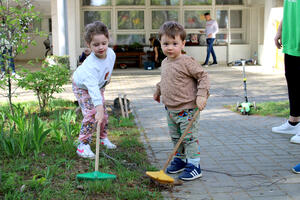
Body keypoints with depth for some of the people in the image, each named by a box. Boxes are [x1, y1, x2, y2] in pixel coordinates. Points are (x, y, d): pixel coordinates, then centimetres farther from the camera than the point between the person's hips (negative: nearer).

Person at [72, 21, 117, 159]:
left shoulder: (111, 53, -21)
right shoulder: (90, 65, -43)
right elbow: (92, 88, -49)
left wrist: (105, 80, 16)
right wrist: (99, 108, -55)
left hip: (99, 85, 7)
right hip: (82, 87, -7)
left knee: (104, 114, 10)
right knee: (91, 115, -19)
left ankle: (103, 138, 31)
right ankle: (83, 145, -9)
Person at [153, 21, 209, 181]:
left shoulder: (187, 62, -16)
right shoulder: (165, 63, 9)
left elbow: (203, 76, -13)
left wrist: (202, 95, -21)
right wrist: (158, 91, 38)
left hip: (187, 109, -8)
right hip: (170, 109, 8)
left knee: (189, 138, -2)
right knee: (175, 137, 18)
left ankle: (194, 166, 6)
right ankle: (180, 159, 35)